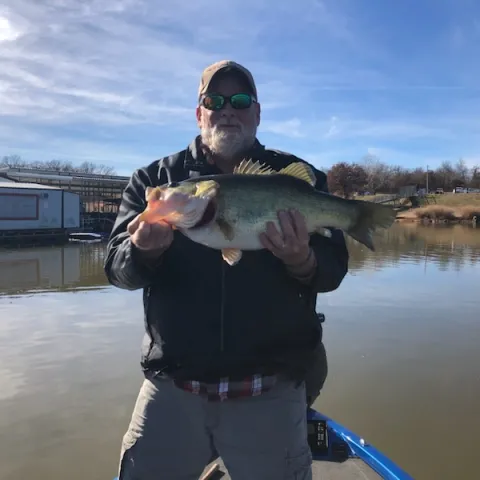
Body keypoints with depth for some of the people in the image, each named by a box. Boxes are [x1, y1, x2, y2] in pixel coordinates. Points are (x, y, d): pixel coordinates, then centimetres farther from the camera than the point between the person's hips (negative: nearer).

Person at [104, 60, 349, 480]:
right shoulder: (154, 178, 5)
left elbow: (333, 269, -4)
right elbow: (117, 267, -4)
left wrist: (303, 262, -27)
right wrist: (145, 250, -27)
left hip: (270, 390, 0)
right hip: (172, 386, 1)